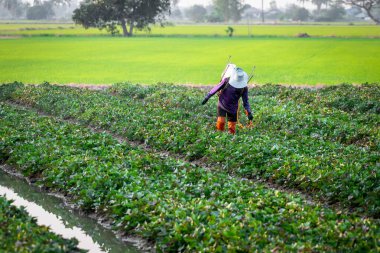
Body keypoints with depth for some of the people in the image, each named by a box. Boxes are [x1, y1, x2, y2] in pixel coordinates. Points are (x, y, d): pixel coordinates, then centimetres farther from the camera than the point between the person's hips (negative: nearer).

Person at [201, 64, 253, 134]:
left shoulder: (244, 88, -11)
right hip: (222, 105, -2)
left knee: (232, 129, 2)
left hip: (233, 109, 2)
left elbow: (245, 101, -4)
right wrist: (207, 97, 0)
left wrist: (249, 113, -16)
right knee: (221, 122, -20)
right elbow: (216, 88, -5)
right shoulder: (227, 80, -17)